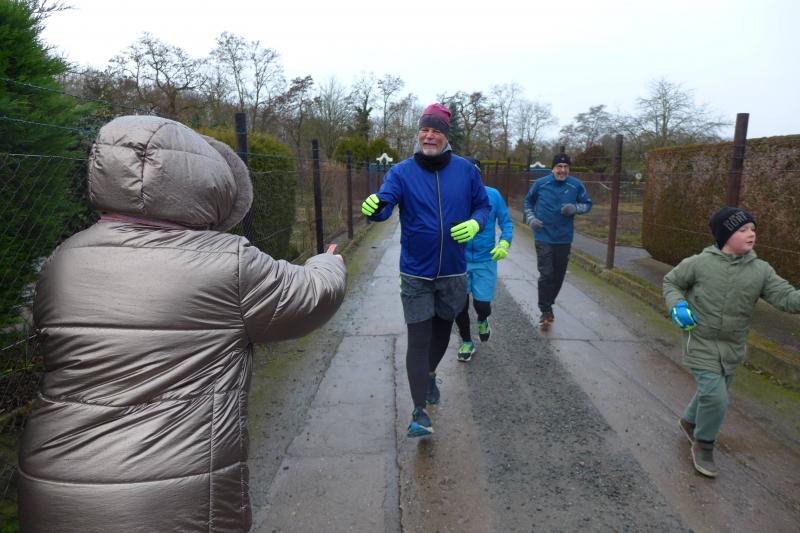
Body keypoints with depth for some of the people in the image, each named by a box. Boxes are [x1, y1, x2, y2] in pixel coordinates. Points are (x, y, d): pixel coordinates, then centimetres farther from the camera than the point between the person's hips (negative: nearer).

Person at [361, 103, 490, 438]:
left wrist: (475, 223, -15)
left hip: (453, 272, 3)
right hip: (415, 275, -2)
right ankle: (420, 412, 8)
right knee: (418, 340, -2)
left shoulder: (466, 170, -2)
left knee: (442, 330, 21)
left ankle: (430, 374, 49)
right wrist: (374, 206, -47)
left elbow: (483, 205, 7)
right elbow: (385, 203, -23)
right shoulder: (402, 171, -8)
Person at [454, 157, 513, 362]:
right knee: (460, 305, 4)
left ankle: (483, 321, 39)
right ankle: (467, 342, 30)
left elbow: (506, 223, 1)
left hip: (485, 260, 0)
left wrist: (504, 243, -16)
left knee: (482, 304, 0)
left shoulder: (493, 195, -6)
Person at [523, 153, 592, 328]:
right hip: (543, 237, -2)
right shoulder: (540, 184, -4)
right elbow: (528, 201, 12)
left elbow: (587, 204, 6)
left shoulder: (576, 185, -2)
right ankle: (545, 311, 2)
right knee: (546, 275, -9)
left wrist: (575, 208, -14)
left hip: (564, 239, 2)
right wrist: (531, 219, -2)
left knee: (558, 275, 12)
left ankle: (548, 305, 32)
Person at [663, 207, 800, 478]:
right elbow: (670, 281, 0)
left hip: (732, 349, 5)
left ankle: (689, 420, 52)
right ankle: (703, 446, 15)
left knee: (712, 393, 21)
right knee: (715, 398, -10)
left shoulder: (761, 270, -5)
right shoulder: (699, 263, -13)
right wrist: (677, 306, -16)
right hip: (701, 345, -5)